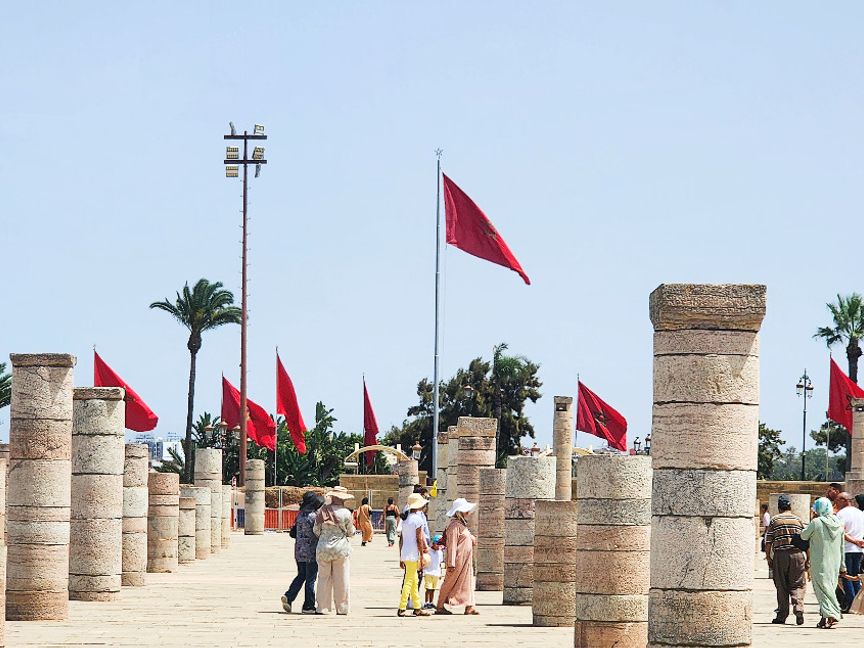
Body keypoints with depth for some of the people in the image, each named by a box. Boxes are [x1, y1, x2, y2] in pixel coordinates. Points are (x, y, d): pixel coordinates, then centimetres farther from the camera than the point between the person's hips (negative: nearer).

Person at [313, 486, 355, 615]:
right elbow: (350, 532, 1)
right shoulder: (345, 513, -9)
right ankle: (342, 608, 8)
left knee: (324, 578, 9)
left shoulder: (321, 511, 0)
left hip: (323, 548, 2)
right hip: (341, 548, -2)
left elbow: (316, 530, 6)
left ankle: (323, 607, 10)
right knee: (342, 579, 6)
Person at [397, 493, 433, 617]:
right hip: (413, 555, -8)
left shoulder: (406, 519, 13)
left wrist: (401, 558, 19)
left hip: (405, 554, 8)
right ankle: (402, 609, -8)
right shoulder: (418, 519, -11)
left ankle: (417, 608, 19)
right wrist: (422, 557, -10)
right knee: (409, 581, -6)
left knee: (414, 581, 14)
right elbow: (419, 539, -14)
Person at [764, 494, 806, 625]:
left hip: (780, 555, 0)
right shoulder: (798, 520, 8)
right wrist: (807, 559, 11)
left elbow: (768, 542, 3)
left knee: (782, 586, 7)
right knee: (798, 585, 5)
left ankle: (782, 615, 9)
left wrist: (768, 558, 12)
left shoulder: (774, 520, 5)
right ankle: (798, 608, -17)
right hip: (797, 554, 0)